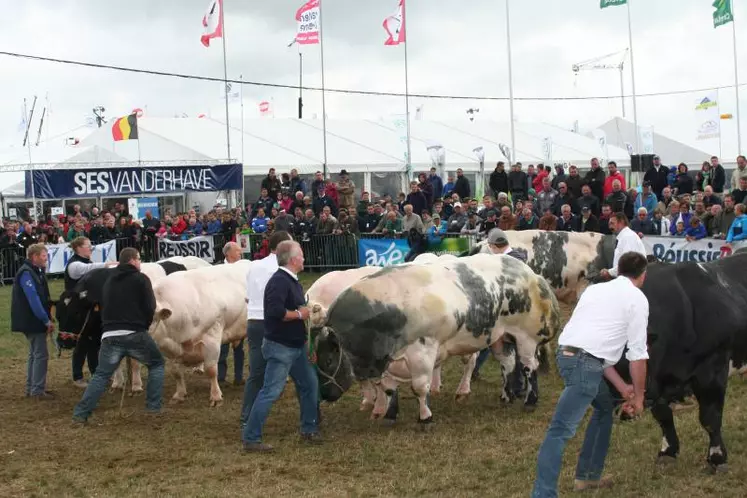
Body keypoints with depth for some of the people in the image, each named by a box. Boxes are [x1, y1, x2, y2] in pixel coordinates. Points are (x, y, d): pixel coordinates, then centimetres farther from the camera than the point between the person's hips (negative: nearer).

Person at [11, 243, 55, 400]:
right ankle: (38, 390, -3)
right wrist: (46, 320, -21)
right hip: (33, 321, -10)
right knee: (41, 354, -8)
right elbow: (33, 299, -24)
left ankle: (31, 388, 23)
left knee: (35, 354, 15)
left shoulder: (35, 272, 13)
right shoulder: (26, 274, -18)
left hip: (35, 321, 10)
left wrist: (47, 319, 9)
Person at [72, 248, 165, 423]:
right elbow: (150, 308, -2)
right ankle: (153, 406, 9)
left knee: (101, 374, 12)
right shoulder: (140, 279, 2)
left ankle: (81, 413, 2)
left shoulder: (109, 281, 21)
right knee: (156, 364, 16)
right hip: (135, 334, -4)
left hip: (110, 335, 5)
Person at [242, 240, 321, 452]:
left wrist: (306, 311, 7)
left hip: (296, 346, 10)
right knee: (271, 391, -9)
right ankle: (251, 438, -3)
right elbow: (275, 311, -31)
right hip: (280, 347, -10)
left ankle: (309, 429, 31)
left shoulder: (293, 281, 13)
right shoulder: (279, 281, -19)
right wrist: (299, 314, -19)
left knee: (310, 384, 17)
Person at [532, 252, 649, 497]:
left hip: (567, 354, 8)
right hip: (585, 363, -8)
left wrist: (623, 388, 26)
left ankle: (588, 475, 33)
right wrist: (638, 396, 14)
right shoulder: (637, 299, 5)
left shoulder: (595, 289, 25)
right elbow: (637, 353, 2)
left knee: (605, 406, 28)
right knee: (561, 429, -13)